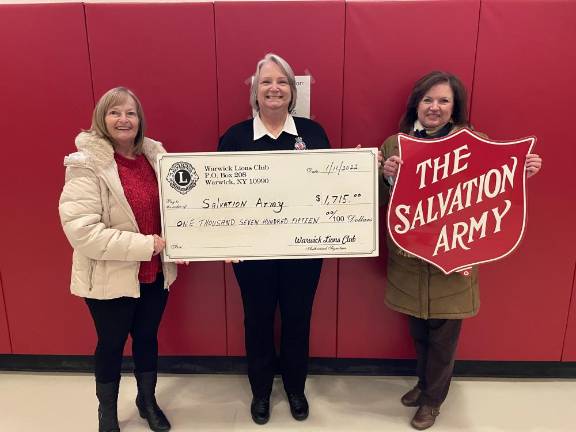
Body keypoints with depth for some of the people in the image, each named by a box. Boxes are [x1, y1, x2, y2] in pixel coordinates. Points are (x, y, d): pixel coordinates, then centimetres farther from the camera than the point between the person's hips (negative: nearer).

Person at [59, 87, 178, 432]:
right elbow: (80, 229, -23)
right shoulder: (87, 164, -16)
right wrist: (143, 244, -24)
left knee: (148, 337, 21)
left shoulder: (155, 154, 1)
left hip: (155, 273, 5)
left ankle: (148, 400, 46)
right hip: (110, 278, -4)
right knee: (112, 344, 15)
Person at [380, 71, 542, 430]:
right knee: (418, 329, 19)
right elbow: (378, 200, 0)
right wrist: (386, 175, -19)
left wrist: (522, 174, -17)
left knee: (443, 333, 11)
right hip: (409, 258, 2)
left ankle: (433, 398, 35)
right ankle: (425, 383, 46)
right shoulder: (395, 144, 1)